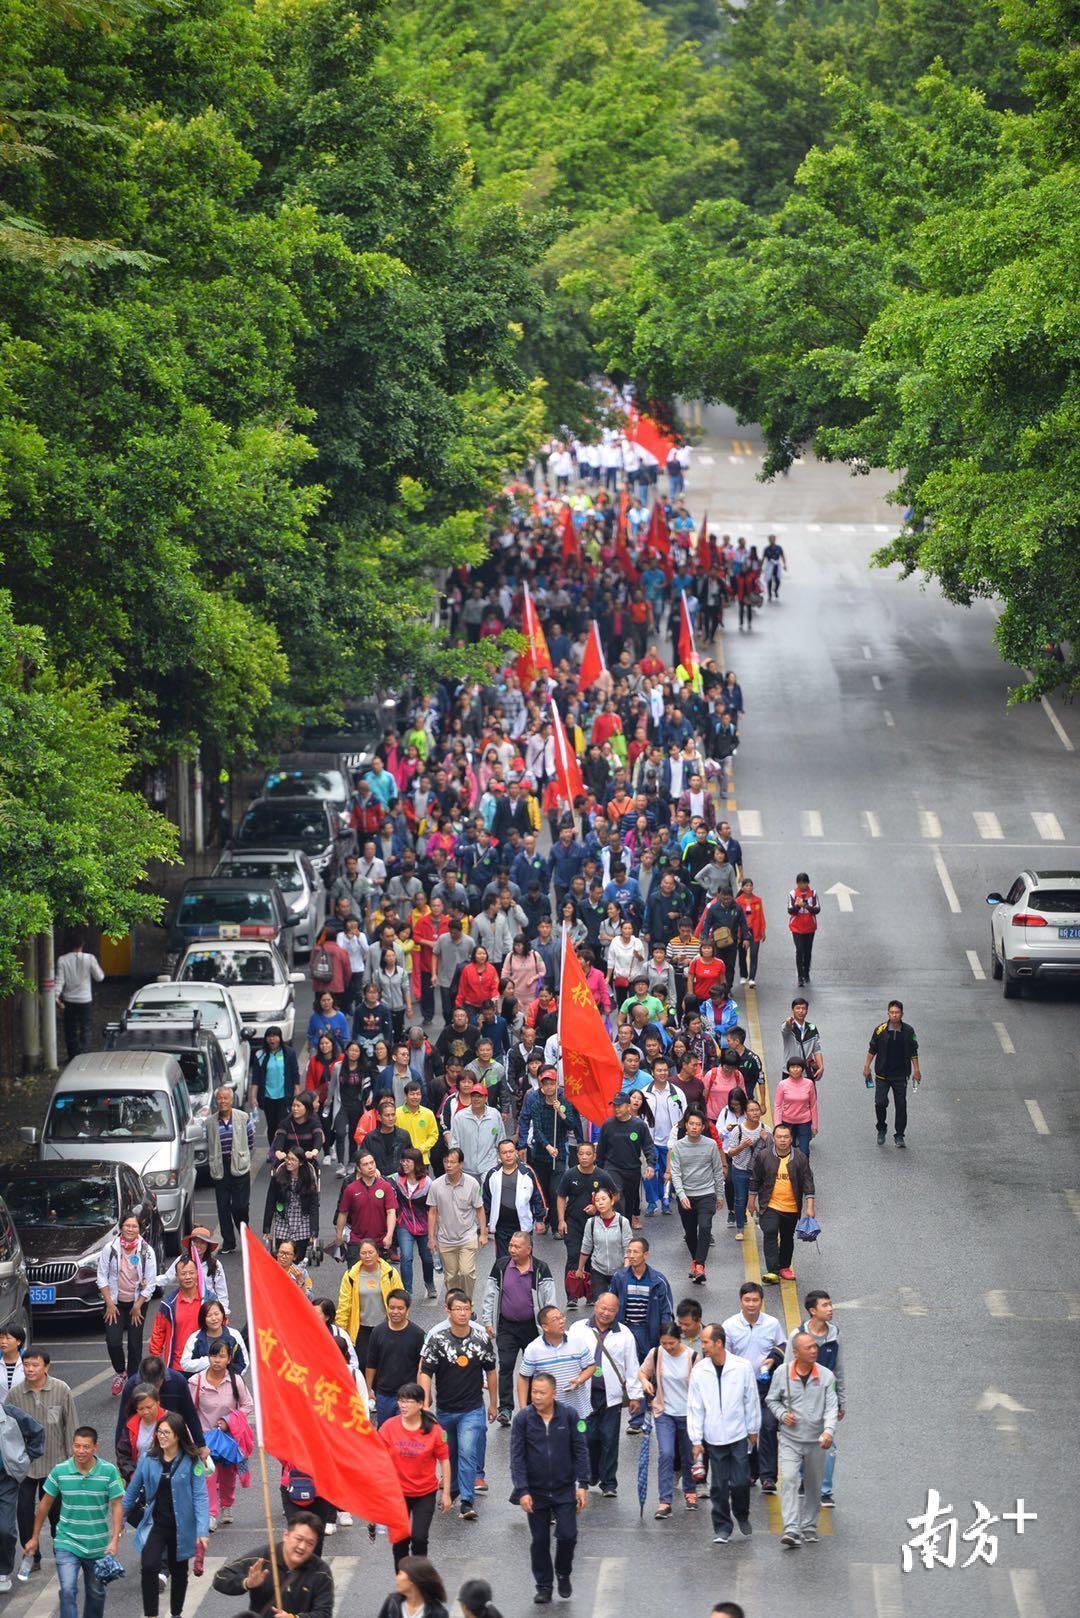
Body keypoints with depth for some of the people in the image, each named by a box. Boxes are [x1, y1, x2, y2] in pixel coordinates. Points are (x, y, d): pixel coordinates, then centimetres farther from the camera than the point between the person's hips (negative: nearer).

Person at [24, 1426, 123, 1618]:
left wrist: (115, 1540, -16)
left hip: (98, 1545, 1)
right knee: (68, 1590, -17)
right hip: (67, 1543, -1)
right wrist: (35, 1537, 9)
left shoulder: (109, 1471, -10)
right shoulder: (60, 1471, -8)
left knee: (96, 1593, 17)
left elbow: (117, 1505, -7)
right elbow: (45, 1504, 3)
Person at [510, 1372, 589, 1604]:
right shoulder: (523, 1419, -7)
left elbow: (580, 1451, 1)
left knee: (567, 1535, -6)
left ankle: (563, 1575, 21)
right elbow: (517, 1458, -6)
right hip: (536, 1492, 0)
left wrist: (583, 1485, -4)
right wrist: (522, 1491, -12)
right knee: (540, 1541, 7)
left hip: (564, 1489, 0)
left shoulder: (568, 1416, -6)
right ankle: (544, 1587, 21)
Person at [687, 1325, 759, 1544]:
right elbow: (695, 1407, 0)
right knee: (719, 1485, 2)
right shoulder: (699, 1371, -5)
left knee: (741, 1482, -1)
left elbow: (751, 1400, 3)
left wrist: (753, 1429, 9)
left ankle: (742, 1516, 26)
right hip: (713, 1437, 1)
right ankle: (722, 1528, 14)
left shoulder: (742, 1368, -8)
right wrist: (696, 1439, -1)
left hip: (738, 1434, -1)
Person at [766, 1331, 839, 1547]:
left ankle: (809, 1527, 29)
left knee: (813, 1486, 13)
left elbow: (831, 1407, -8)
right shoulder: (782, 1373, -5)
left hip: (816, 1440, 2)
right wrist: (782, 1414, -11)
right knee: (789, 1480, -17)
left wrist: (829, 1430, -24)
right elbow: (772, 1399, 9)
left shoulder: (825, 1376, -4)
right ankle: (791, 1530, -23)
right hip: (790, 1439, -2)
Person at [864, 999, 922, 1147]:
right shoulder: (880, 1030, -5)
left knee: (901, 1105, 1)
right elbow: (872, 1050, 4)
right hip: (882, 1074, -1)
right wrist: (866, 1066, 1)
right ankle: (881, 1129, 16)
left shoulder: (908, 1031, -2)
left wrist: (916, 1070, 4)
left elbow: (913, 1052, 6)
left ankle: (899, 1135, 12)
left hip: (901, 1075, 1)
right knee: (880, 1103, -8)